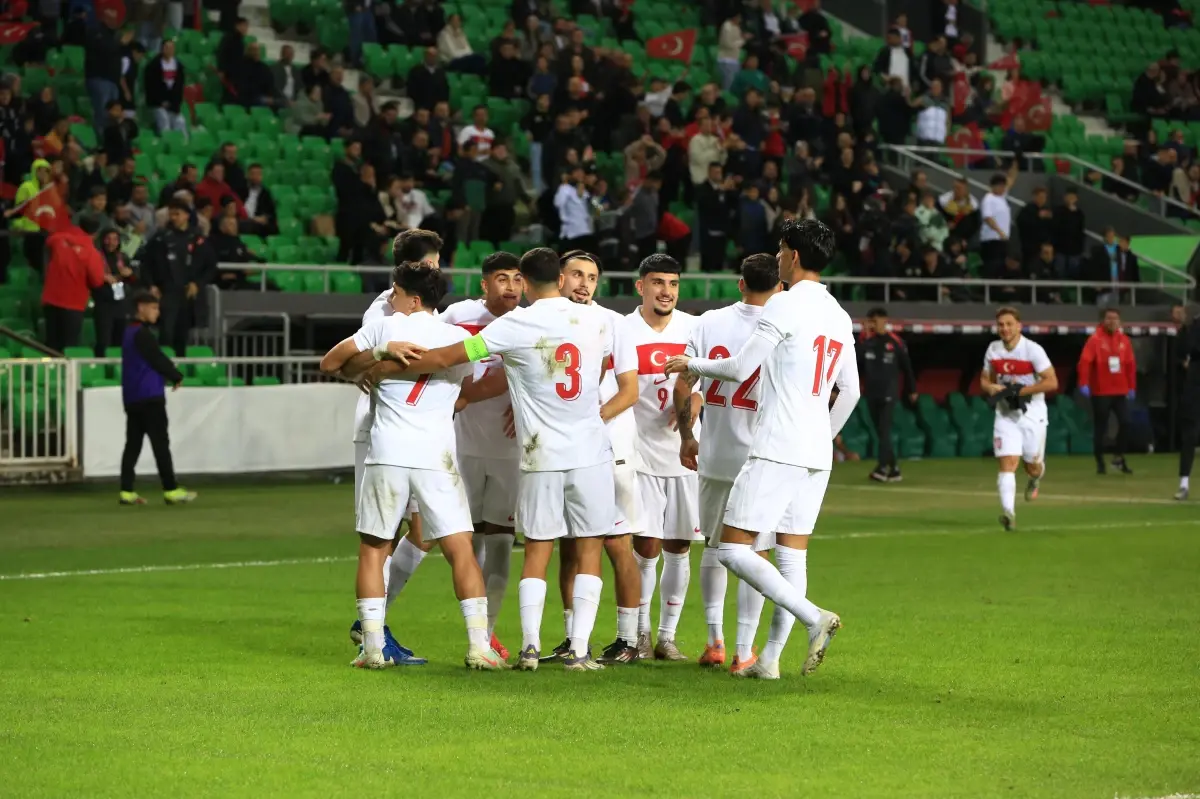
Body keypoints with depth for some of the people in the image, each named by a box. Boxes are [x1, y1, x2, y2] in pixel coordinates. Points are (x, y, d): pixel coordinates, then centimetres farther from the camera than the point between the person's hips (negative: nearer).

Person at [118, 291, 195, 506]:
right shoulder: (142, 334, -12)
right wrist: (177, 377, 2)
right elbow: (159, 360, -13)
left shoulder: (129, 333, 17)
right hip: (149, 397, -9)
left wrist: (169, 375, 7)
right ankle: (171, 490, -7)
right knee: (160, 443, -7)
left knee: (133, 443, 6)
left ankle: (126, 492, 2)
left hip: (132, 398, 9)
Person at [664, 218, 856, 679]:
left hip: (777, 450, -8)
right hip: (818, 453, 8)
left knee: (733, 549, -8)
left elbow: (739, 368, -8)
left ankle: (814, 618, -20)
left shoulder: (787, 305, -9)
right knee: (793, 555, 8)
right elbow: (850, 392, 19)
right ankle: (771, 660, 6)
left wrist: (691, 365, 9)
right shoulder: (839, 316, 15)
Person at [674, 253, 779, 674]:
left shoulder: (709, 322, 0)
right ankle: (744, 652, 4)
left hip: (713, 455, 3)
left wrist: (686, 437, 14)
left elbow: (682, 387, 2)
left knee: (713, 547, 19)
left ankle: (714, 640, 23)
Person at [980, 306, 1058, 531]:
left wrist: (1020, 391, -21)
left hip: (1033, 415, -3)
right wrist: (992, 388, -10)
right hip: (1006, 415, 3)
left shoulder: (1033, 350, -14)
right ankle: (1008, 512, -25)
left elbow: (1052, 382, -17)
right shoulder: (993, 350, 2)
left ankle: (1036, 478, 48)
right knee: (1007, 463, -15)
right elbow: (985, 380, 14)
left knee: (1032, 466, 10)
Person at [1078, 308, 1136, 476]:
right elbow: (1085, 362, -15)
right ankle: (1099, 462, 15)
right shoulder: (1095, 339, -7)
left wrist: (1132, 387, 8)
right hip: (1100, 392, -4)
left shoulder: (1124, 340, 7)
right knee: (1100, 428, 3)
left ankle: (1118, 457, 10)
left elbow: (1131, 365, 11)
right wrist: (1084, 384, -23)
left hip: (1120, 391, 4)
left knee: (1125, 422, -7)